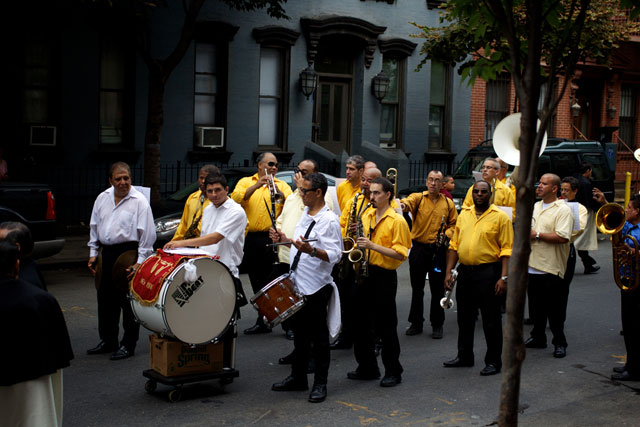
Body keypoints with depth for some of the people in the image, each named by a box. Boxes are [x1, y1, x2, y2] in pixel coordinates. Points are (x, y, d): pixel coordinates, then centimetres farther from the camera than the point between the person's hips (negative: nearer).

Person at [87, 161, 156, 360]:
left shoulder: (139, 201, -8)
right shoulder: (103, 198, 10)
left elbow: (147, 234, -10)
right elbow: (94, 227, 19)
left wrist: (140, 262, -14)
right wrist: (93, 253, 14)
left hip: (128, 254, -6)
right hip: (106, 253, 6)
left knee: (128, 302, -1)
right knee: (105, 300, 14)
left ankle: (128, 345, 9)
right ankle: (107, 341, 28)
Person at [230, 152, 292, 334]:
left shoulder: (282, 185, 11)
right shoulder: (245, 182, 12)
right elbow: (236, 198, -8)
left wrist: (277, 191, -23)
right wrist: (257, 186, -19)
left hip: (272, 239, -2)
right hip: (251, 239, 2)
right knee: (258, 284, 11)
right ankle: (262, 322, 22)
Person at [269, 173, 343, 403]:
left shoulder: (329, 220, -15)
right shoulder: (305, 213, 11)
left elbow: (335, 254, -20)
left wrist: (311, 250, -34)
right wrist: (285, 239, 7)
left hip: (316, 287, -8)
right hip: (297, 283, 8)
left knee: (318, 336, 3)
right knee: (299, 333, 17)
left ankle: (320, 384, 13)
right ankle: (298, 377, 29)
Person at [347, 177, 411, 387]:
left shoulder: (397, 221, -9)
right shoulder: (366, 215, 11)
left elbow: (401, 254, -15)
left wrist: (372, 245, -22)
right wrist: (357, 237, -1)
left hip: (384, 277, -7)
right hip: (364, 273, 7)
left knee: (386, 327, 0)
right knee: (361, 324, 12)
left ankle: (393, 372, 12)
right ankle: (367, 368, 24)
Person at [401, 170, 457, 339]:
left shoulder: (448, 203, 5)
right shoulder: (418, 198, 0)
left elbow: (454, 223, 11)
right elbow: (409, 201, -23)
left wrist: (447, 235, -9)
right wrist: (403, 204, -47)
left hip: (438, 250, 0)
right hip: (418, 248, 0)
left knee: (437, 289, 6)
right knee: (416, 288, 9)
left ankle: (437, 325, 18)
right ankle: (416, 323, 22)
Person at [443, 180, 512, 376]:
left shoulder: (500, 217, -5)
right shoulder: (464, 215, 10)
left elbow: (507, 249, -8)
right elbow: (454, 245, 13)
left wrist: (503, 277, -15)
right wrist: (449, 272, 6)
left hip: (488, 272, -5)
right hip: (465, 271, 5)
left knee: (491, 320, 2)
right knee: (464, 317, 15)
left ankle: (493, 361, 13)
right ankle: (464, 356, 28)